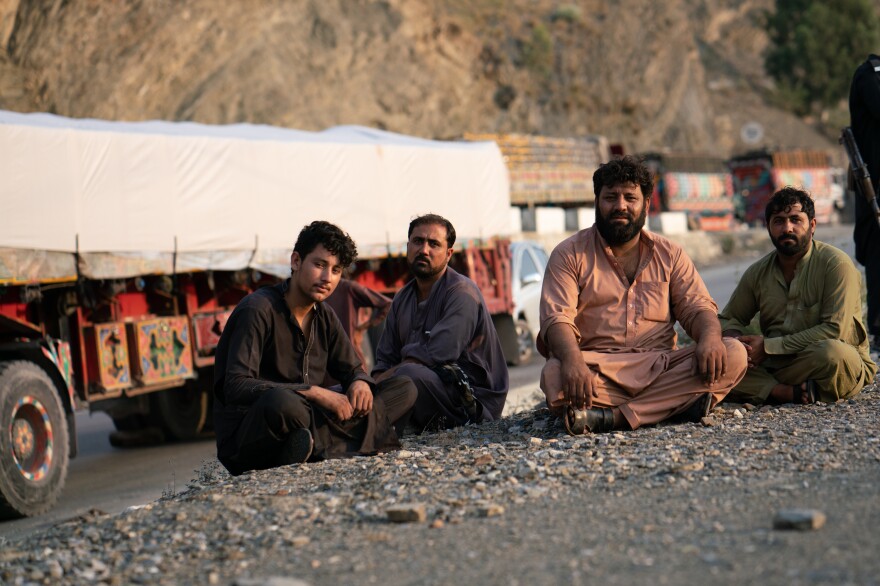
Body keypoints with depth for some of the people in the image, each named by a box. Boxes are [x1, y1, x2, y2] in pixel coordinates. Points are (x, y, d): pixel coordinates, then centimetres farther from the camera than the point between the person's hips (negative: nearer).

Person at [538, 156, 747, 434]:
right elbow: (557, 319, -7)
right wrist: (572, 360, -30)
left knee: (733, 354, -23)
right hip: (599, 370, -4)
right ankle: (676, 403, -32)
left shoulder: (669, 254, 17)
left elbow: (697, 308, 9)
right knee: (554, 376, -36)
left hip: (660, 368, 4)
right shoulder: (569, 254, 6)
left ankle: (614, 417, -32)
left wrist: (710, 338, -17)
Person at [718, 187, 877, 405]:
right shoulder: (757, 273, 5)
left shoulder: (836, 264, -11)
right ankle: (789, 393, -33)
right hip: (775, 362, 5)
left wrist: (769, 346, -19)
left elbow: (834, 330, -19)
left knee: (833, 353, -40)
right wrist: (737, 342, -10)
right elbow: (728, 320, 16)